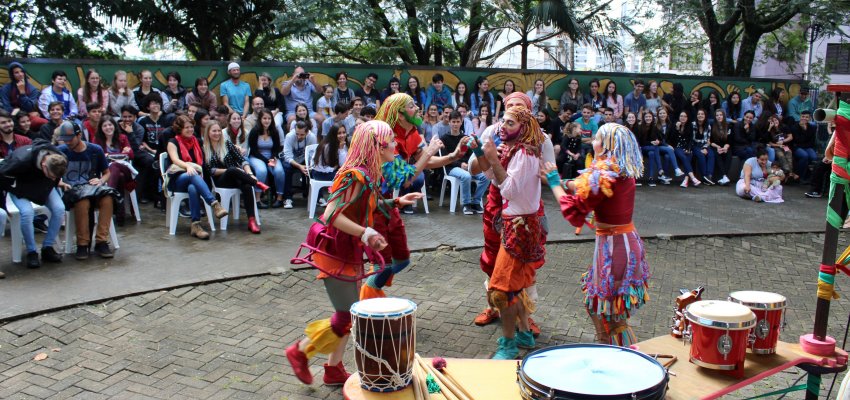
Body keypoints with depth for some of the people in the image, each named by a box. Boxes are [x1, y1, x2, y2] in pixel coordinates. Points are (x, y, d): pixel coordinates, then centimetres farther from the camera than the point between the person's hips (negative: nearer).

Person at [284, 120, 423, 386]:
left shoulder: (368, 174, 5)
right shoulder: (356, 175, -23)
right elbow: (332, 215, -29)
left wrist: (397, 202, 11)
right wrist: (367, 233, -34)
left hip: (349, 251, 9)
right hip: (335, 252, -9)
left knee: (351, 313, 14)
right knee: (348, 317, -2)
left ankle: (334, 369, 27)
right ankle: (300, 351, 17)